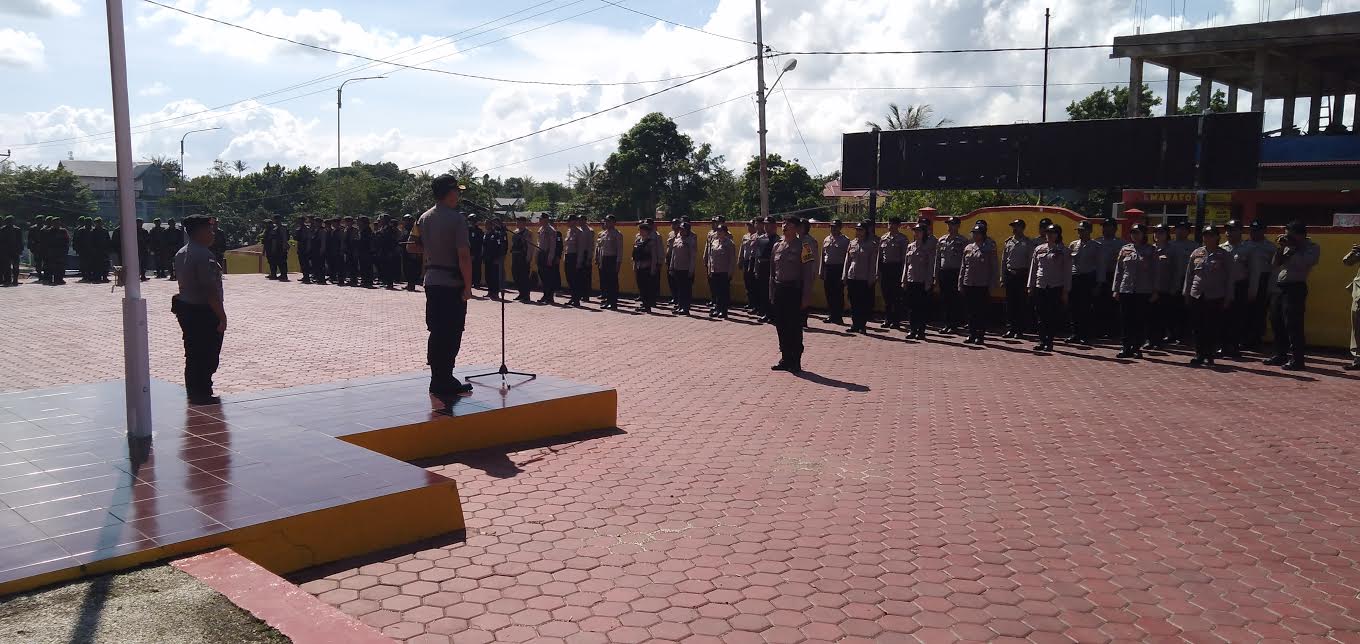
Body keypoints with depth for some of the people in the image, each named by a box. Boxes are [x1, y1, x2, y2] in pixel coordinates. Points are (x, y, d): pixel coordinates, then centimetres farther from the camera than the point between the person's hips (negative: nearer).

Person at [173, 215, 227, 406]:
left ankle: (193, 393, 27)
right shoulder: (203, 255, -20)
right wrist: (222, 316, -20)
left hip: (185, 309, 10)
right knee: (207, 356, 0)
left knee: (192, 354, 18)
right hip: (203, 312, -10)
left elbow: (182, 281, 17)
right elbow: (210, 290, -24)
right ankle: (203, 395, 6)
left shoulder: (181, 254, 11)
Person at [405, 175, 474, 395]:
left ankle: (439, 380, 19)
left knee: (436, 331, 12)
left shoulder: (424, 218, 8)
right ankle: (444, 382, 4)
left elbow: (411, 247, 14)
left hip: (431, 281, 7)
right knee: (451, 334, 0)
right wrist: (468, 286, -13)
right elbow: (464, 256, -18)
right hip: (452, 284, -7)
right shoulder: (457, 218, -14)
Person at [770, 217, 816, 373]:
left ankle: (795, 363, 8)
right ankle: (785, 360, 21)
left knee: (795, 328, 0)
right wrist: (772, 294, 12)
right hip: (779, 290, 6)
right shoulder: (777, 246, 10)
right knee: (781, 327, 10)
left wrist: (806, 297, -13)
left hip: (794, 290, -6)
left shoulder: (802, 247, -7)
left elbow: (808, 274, -9)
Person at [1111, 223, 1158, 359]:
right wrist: (1115, 289, 4)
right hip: (1125, 290, 2)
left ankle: (1137, 348, 10)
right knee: (1125, 320, 2)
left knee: (1140, 320, 2)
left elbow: (1154, 271, 2)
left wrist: (1155, 291, -3)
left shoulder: (1151, 250, 3)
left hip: (1143, 291, -2)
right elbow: (1118, 270, 9)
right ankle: (1127, 348, 8)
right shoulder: (1125, 249, 8)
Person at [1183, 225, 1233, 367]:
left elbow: (1229, 278, 2)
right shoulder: (1196, 253, 8)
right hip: (1196, 296, 2)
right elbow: (1189, 275, 12)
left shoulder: (1224, 255, 1)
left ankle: (1209, 356, 11)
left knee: (1213, 328, 2)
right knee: (1198, 327, 5)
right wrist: (1187, 294, 8)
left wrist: (1228, 298, -3)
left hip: (1216, 297, -2)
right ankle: (1199, 354, 13)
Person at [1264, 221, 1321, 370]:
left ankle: (1297, 359, -5)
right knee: (1276, 323, 12)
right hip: (1280, 287, 8)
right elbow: (1275, 263, 14)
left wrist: (1292, 248, -10)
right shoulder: (1288, 247, 16)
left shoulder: (1312, 248, -2)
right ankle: (1281, 355, 22)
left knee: (1292, 325, -10)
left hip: (1295, 288, -8)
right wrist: (1281, 248, 2)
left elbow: (1303, 263, -19)